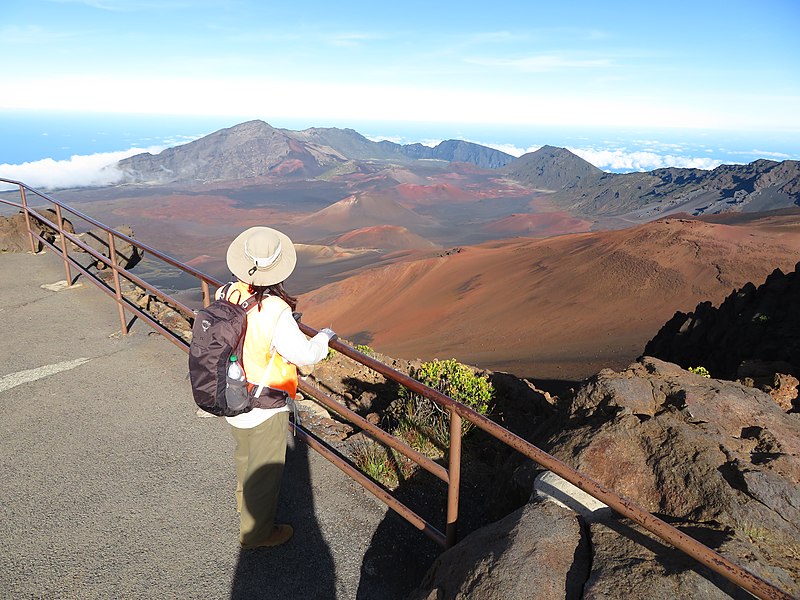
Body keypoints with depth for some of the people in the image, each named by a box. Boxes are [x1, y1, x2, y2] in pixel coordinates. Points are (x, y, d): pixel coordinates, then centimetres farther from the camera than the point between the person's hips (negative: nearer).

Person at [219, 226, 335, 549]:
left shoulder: (227, 295, -11)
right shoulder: (275, 312, -31)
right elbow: (304, 354, -26)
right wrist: (324, 337, -6)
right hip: (265, 406, -7)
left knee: (245, 456, 32)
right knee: (266, 469, 15)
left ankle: (245, 506, 58)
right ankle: (256, 532, 35)